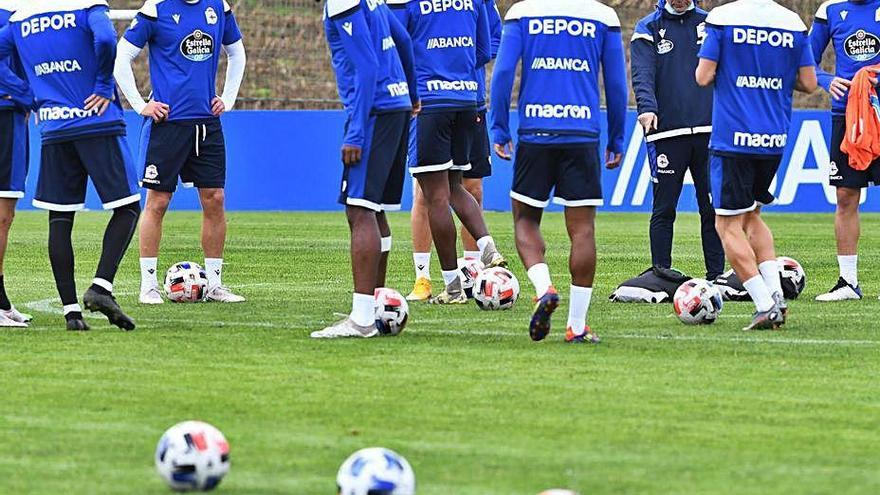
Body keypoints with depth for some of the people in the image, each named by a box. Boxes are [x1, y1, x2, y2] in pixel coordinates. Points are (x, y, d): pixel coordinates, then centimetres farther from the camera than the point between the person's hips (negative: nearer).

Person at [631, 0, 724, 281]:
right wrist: (647, 108, -26)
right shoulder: (648, 29, 5)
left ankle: (716, 276, 9)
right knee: (664, 210, 0)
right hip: (667, 131, -2)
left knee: (713, 208, 4)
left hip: (708, 130, 2)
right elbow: (643, 75, -8)